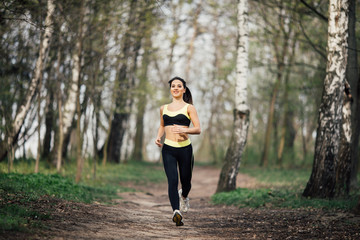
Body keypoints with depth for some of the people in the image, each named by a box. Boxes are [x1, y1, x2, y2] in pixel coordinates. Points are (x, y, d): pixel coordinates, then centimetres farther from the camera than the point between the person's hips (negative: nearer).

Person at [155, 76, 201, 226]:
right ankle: (176, 212, -25)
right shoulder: (164, 108, 15)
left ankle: (183, 196, 46)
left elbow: (198, 129, -4)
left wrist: (184, 130, -23)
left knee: (185, 181, 11)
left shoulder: (188, 108, 3)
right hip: (168, 149, 2)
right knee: (172, 180, -17)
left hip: (184, 148, -1)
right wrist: (158, 136, 11)